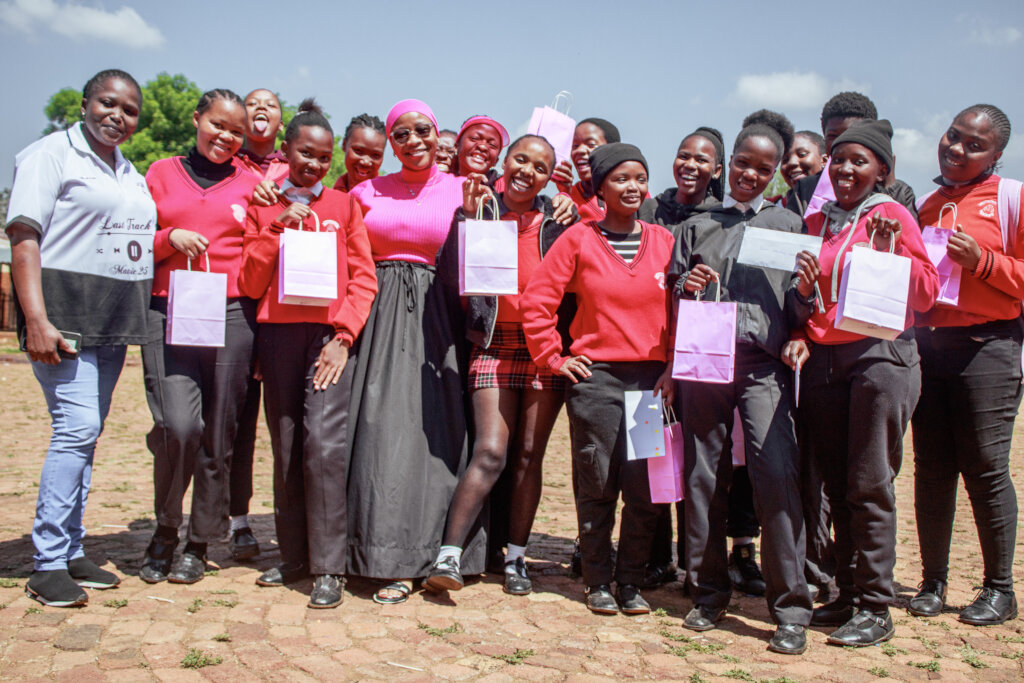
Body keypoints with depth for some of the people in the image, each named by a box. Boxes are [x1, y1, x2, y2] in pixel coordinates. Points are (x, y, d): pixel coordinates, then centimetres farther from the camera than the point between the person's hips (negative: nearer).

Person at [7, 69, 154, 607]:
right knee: (76, 428, -14)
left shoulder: (130, 173, 19)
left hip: (113, 323, 7)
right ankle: (47, 565, -6)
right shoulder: (52, 154, -3)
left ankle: (72, 553, 15)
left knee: (85, 434, 9)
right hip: (64, 316, -7)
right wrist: (37, 321, -21)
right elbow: (24, 237, -12)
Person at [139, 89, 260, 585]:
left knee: (218, 433, 2)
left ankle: (199, 544, 17)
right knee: (177, 424, -16)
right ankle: (164, 530, 9)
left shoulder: (250, 184, 13)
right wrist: (169, 238, -5)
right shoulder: (161, 174, 14)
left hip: (231, 315, 1)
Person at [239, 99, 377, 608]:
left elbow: (363, 279, 4)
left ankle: (328, 568, -8)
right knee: (286, 447, 4)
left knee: (324, 442, -13)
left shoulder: (344, 205, 10)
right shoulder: (263, 208, 14)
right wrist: (276, 228, -3)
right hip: (277, 333, 2)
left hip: (330, 333, -2)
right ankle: (293, 556, 16)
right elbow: (250, 284, 8)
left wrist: (343, 335, -8)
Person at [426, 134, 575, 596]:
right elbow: (451, 277, -9)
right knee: (490, 453, -13)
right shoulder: (481, 211, 3)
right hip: (494, 347, -1)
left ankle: (515, 559, 17)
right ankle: (447, 556, -7)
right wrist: (467, 216, -15)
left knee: (529, 456, 5)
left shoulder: (558, 221, 5)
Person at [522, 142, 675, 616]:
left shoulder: (665, 241, 9)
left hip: (652, 377, 2)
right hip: (595, 377, -2)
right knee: (597, 486, 3)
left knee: (646, 487, 1)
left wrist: (674, 367, 2)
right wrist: (554, 358, -1)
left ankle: (631, 582, 17)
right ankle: (598, 581, 18)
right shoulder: (578, 239, 2)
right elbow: (536, 301, 1)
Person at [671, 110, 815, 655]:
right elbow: (670, 299, 18)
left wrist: (805, 292, -11)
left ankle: (790, 608, -6)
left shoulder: (788, 226, 15)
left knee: (776, 472, -13)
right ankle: (709, 592, 18)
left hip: (763, 364, -2)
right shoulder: (698, 226, 18)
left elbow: (797, 313, 11)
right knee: (703, 475, 4)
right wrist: (685, 286, -3)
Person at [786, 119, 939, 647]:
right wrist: (801, 337, 2)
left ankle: (875, 608, 2)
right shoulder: (815, 223, 16)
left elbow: (927, 294, -2)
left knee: (869, 486, -6)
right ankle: (848, 593, 18)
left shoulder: (893, 216, 2)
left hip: (880, 354, -5)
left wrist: (891, 253, -16)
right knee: (837, 485, 7)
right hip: (823, 361, 5)